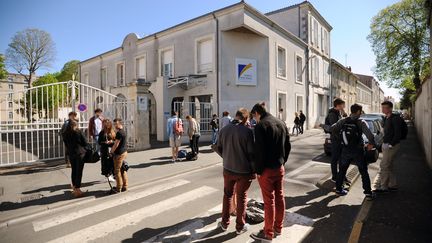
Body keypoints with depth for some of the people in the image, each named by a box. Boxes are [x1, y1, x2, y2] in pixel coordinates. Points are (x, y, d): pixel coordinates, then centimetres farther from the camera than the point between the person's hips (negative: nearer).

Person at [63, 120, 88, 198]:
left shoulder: (65, 134, 3)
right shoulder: (78, 132, -10)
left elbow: (66, 144, 11)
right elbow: (85, 143, -6)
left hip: (71, 154, 5)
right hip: (80, 153, -5)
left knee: (74, 171, 16)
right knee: (79, 172, 0)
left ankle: (74, 188, 29)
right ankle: (77, 190, 2)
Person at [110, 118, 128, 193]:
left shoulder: (119, 133, -19)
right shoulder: (123, 131, 12)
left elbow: (116, 144, -17)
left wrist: (111, 152, -8)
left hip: (119, 153, -10)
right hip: (124, 152, 10)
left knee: (117, 171, -1)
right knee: (123, 170, 14)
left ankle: (118, 188, 7)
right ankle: (124, 186, 21)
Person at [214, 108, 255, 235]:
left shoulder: (224, 129, -4)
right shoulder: (247, 131, -18)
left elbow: (218, 148, 4)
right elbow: (251, 153, -15)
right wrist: (253, 170, -3)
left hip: (228, 169, 4)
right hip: (244, 171, -3)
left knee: (227, 195, 20)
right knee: (241, 198, 13)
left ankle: (225, 223, 33)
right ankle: (240, 226, 28)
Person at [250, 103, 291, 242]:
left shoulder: (261, 125, -16)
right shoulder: (281, 123, 7)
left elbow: (259, 150, -20)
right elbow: (288, 146, 11)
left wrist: (258, 170, -11)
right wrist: (282, 162, 16)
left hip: (267, 169, -7)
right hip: (280, 168, 8)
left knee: (269, 201, 2)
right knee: (279, 198, 16)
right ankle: (278, 228, 31)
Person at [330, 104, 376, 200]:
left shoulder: (343, 121, -3)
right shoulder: (361, 122, -11)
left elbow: (332, 129, -5)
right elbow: (370, 135, -18)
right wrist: (371, 143, 1)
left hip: (345, 151, 2)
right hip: (358, 151, -2)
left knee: (342, 170, 16)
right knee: (364, 172, 12)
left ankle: (339, 189, 22)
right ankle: (368, 193, 14)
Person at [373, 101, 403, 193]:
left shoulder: (395, 118, -14)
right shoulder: (386, 118, 14)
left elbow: (398, 134, -19)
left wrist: (391, 144, -20)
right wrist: (384, 143, 14)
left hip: (392, 146, -9)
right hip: (386, 145, 9)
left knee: (384, 166, -8)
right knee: (389, 166, 15)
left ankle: (382, 187, -2)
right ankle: (393, 185, 26)